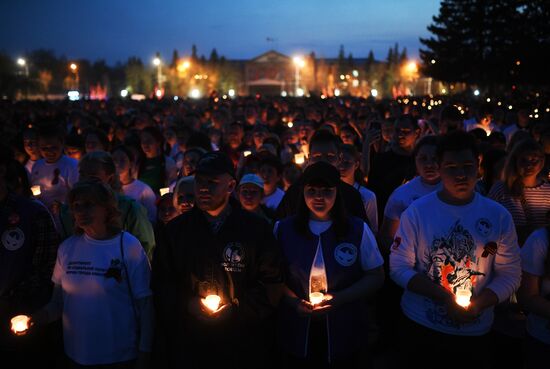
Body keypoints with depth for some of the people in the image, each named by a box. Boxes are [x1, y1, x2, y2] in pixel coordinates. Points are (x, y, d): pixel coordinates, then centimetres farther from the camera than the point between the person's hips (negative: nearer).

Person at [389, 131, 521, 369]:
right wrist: (443, 297, -21)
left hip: (476, 332, 2)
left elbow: (510, 274, -3)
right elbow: (399, 268, -11)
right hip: (419, 327, -1)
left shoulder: (499, 216, -6)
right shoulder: (416, 212, -11)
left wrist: (479, 304, -18)